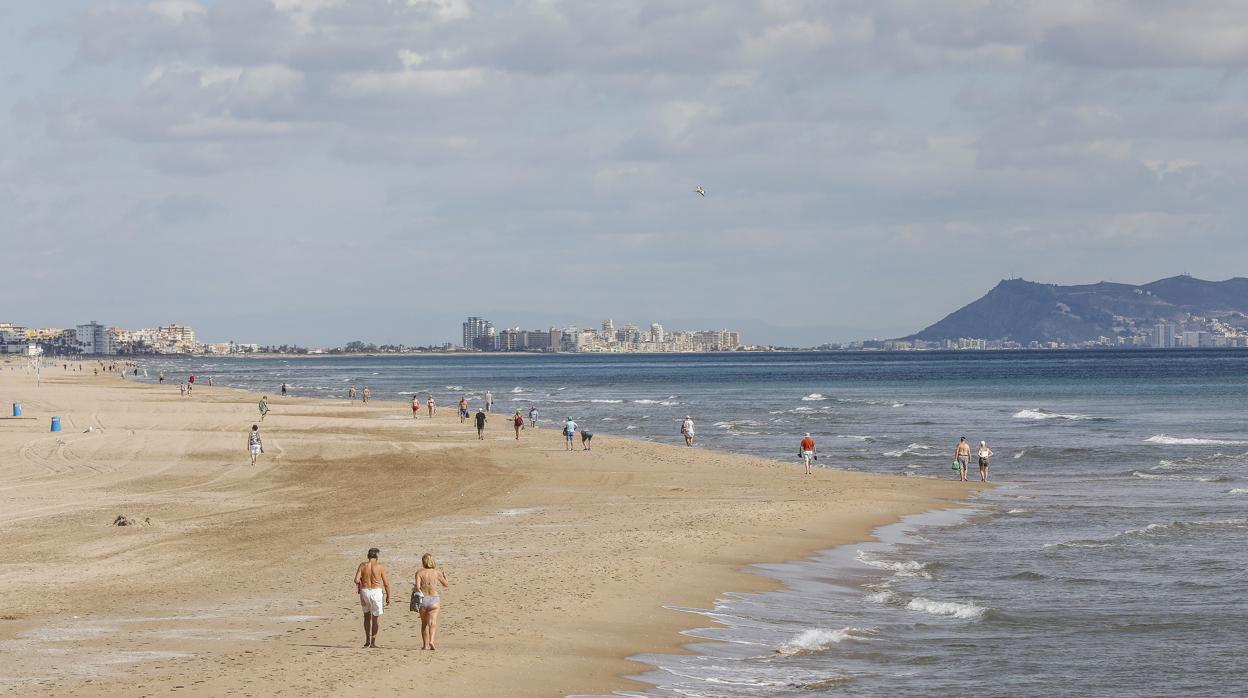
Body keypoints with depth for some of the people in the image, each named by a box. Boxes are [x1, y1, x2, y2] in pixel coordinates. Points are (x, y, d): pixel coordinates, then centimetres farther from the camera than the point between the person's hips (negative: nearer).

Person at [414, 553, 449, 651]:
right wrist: (444, 576, 32)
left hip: (423, 599, 1)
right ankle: (431, 641, -32)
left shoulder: (419, 573, -2)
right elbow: (446, 584, 15)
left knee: (424, 623, 16)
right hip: (434, 599, -1)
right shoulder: (437, 572, 2)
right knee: (433, 622, -10)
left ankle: (425, 644, 23)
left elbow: (417, 586, -16)